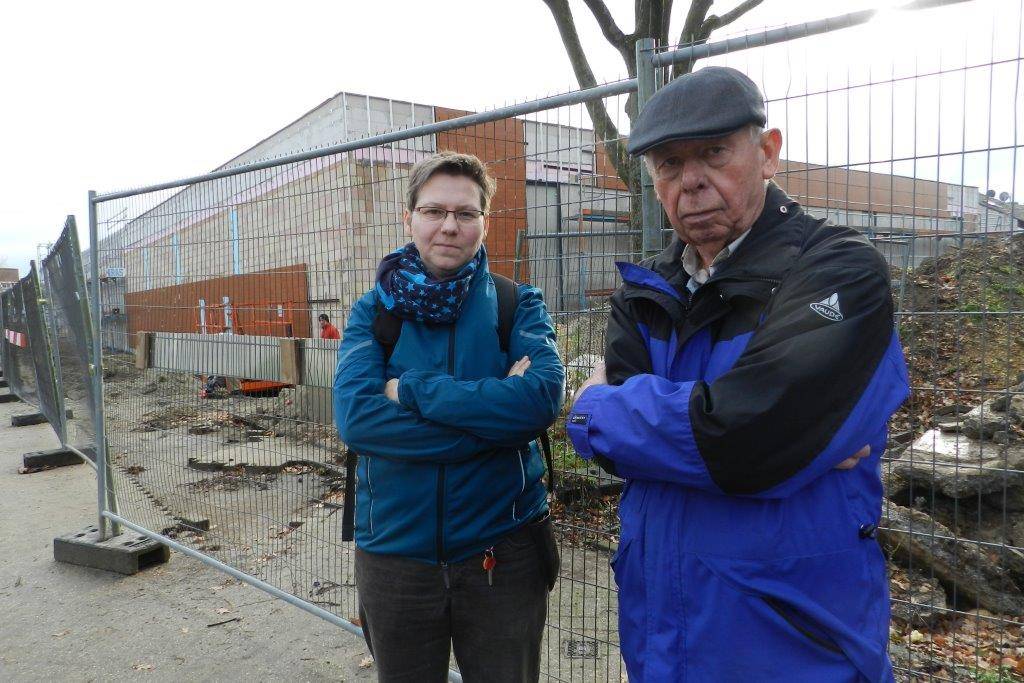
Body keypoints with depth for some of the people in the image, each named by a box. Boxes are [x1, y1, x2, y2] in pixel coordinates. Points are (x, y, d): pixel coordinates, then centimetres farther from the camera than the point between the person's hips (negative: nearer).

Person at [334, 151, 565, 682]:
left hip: (504, 552, -1)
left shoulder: (518, 304, -4)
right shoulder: (373, 310, -1)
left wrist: (412, 390, -20)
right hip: (393, 552, 2)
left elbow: (544, 395, -22)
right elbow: (354, 416, -17)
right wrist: (495, 421, -21)